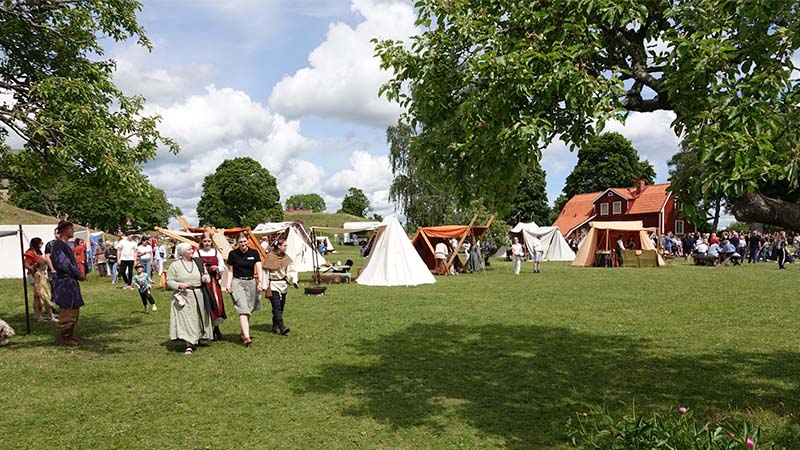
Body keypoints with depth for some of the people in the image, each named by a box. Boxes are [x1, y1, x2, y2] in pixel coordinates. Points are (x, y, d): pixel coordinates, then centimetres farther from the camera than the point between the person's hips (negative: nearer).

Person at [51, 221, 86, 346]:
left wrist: (79, 273, 6)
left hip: (71, 282, 10)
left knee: (74, 311, 16)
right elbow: (64, 264, -20)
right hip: (65, 283, -10)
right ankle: (64, 337, 7)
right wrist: (79, 274, -11)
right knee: (67, 312, -3)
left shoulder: (65, 244, 15)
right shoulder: (58, 244, -15)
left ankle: (70, 335, 24)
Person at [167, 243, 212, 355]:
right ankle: (188, 345, -11)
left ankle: (195, 340, 29)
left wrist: (206, 278, -6)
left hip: (198, 296, 4)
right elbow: (169, 281, -1)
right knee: (185, 319, -10)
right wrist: (179, 285, -19)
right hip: (183, 297, -3)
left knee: (197, 319, 10)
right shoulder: (175, 265, 0)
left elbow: (206, 275, 17)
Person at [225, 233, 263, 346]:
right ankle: (246, 337, -23)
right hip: (237, 282, -3)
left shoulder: (254, 253, 2)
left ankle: (243, 333, 29)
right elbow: (230, 271, 6)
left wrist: (260, 282, -18)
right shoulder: (233, 254, 0)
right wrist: (228, 284, -7)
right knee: (243, 310, -15)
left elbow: (259, 268, -5)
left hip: (251, 282, 3)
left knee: (248, 310, 11)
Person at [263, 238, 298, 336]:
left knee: (281, 307, 8)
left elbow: (292, 270, 8)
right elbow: (265, 272, -6)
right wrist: (265, 286, -9)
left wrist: (294, 281, -7)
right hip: (273, 285, -6)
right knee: (276, 307, -14)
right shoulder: (270, 257, -8)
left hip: (283, 285, 6)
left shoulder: (286, 257, 9)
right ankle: (282, 327, -22)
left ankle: (275, 327, 20)